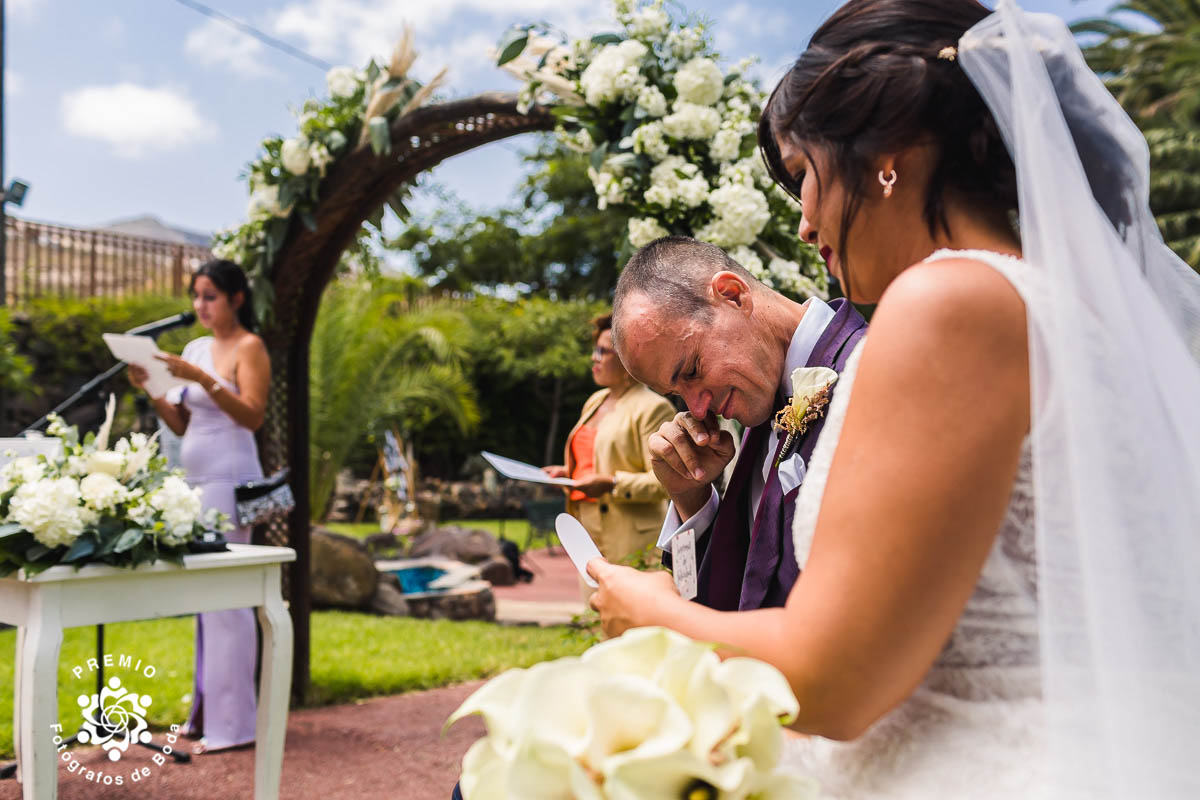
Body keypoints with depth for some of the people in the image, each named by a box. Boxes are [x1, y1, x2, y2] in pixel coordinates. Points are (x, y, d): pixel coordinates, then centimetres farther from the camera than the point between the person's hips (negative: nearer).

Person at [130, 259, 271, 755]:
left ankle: (232, 723, -2)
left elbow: (253, 415, -17)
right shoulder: (194, 348, 16)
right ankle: (207, 708, 16)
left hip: (229, 479, -7)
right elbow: (181, 424, 17)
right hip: (196, 479, 7)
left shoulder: (248, 347, -4)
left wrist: (201, 379, -24)